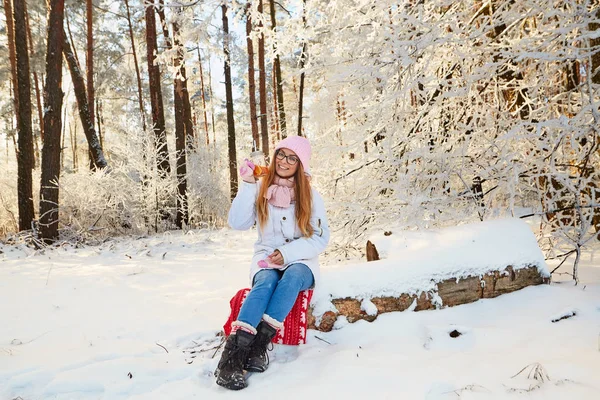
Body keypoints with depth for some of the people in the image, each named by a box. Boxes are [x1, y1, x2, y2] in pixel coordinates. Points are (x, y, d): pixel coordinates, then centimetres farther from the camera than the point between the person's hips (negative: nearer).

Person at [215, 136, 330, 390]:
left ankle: (259, 344, -39)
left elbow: (321, 237, -3)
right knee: (267, 282, -33)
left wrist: (288, 253, -16)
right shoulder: (260, 189, 4)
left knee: (291, 277, -34)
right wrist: (247, 185, -12)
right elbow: (237, 223, -7)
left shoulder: (310, 195, 2)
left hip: (300, 263, 0)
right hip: (266, 260, 0)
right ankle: (233, 353, -44)